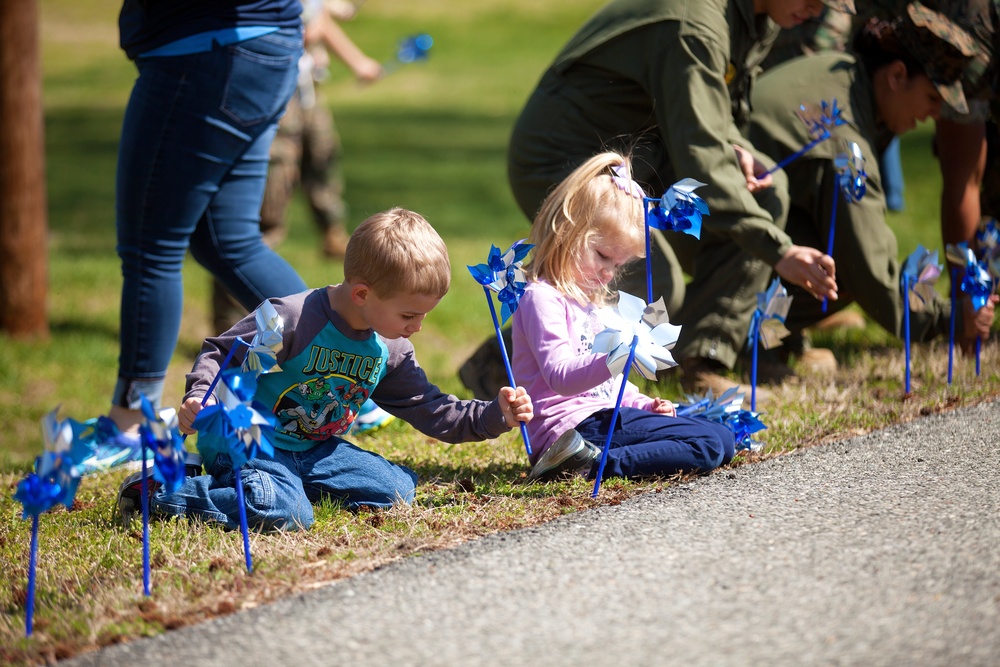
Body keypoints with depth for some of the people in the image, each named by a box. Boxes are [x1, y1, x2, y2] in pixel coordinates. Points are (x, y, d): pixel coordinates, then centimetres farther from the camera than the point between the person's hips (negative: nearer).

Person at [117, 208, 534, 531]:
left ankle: (287, 483, 2)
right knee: (284, 514, -33)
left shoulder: (390, 352, 2)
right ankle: (157, 492, -14)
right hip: (246, 444, -8)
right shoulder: (293, 319, -21)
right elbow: (219, 355, -13)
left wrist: (496, 416, -4)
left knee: (398, 487, -1)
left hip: (312, 450, 8)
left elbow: (436, 414, 9)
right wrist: (199, 399, -31)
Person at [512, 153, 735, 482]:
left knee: (723, 438, 9)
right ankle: (593, 462, -26)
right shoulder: (542, 298, -10)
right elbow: (561, 376, -22)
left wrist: (642, 404, 16)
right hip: (573, 422, -11)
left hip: (604, 413, 11)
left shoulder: (588, 299, 24)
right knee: (711, 444, -19)